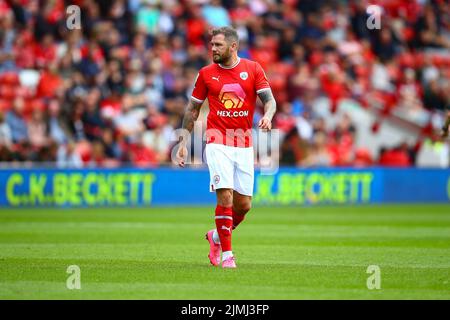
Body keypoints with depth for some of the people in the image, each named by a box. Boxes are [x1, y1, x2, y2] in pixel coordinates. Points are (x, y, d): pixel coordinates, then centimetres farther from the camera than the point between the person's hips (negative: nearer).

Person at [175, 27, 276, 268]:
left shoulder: (253, 69, 3)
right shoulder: (206, 73, 5)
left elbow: (269, 99, -1)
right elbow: (193, 108, 12)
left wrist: (267, 116, -23)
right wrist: (183, 142, 7)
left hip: (244, 145, 2)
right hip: (218, 142, -2)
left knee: (244, 204, 4)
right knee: (225, 196, -16)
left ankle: (217, 236, 31)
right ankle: (226, 253, -8)